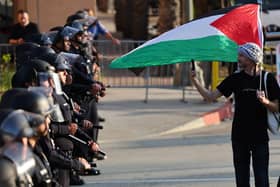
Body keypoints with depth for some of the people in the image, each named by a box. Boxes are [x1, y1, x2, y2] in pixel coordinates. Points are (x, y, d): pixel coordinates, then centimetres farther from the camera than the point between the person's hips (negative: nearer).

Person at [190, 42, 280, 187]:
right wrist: (195, 82, -11)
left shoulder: (267, 79, -1)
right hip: (239, 137, 2)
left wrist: (265, 102, -19)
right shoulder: (235, 79, 3)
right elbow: (210, 96, 1)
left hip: (260, 137, -2)